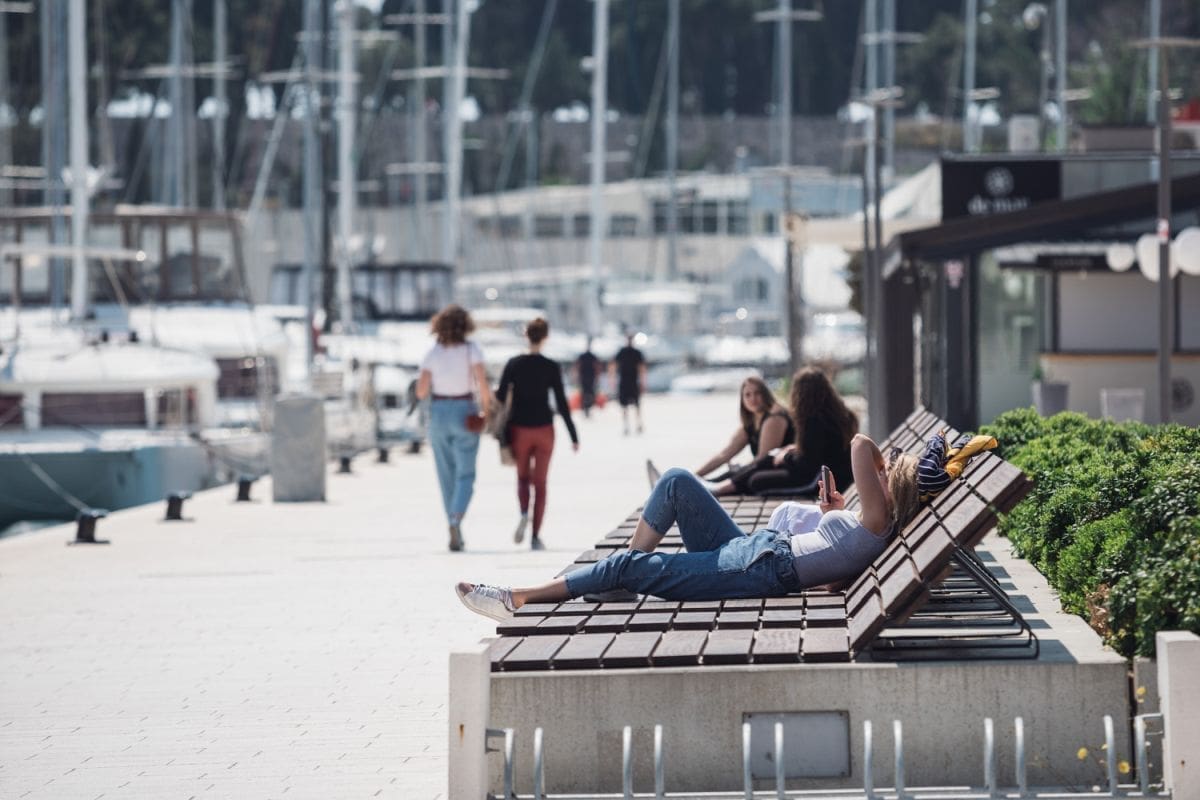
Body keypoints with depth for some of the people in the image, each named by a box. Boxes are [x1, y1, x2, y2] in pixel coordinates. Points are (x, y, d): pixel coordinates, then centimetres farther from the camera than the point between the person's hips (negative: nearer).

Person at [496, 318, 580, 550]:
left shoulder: (513, 364, -4)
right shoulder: (552, 368, -6)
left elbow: (500, 397, -4)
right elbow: (562, 404, -6)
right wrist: (573, 436, 1)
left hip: (519, 429, 1)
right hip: (544, 429, -1)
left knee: (523, 477, 18)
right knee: (540, 483, 6)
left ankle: (524, 513, -11)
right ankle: (536, 536, 0)